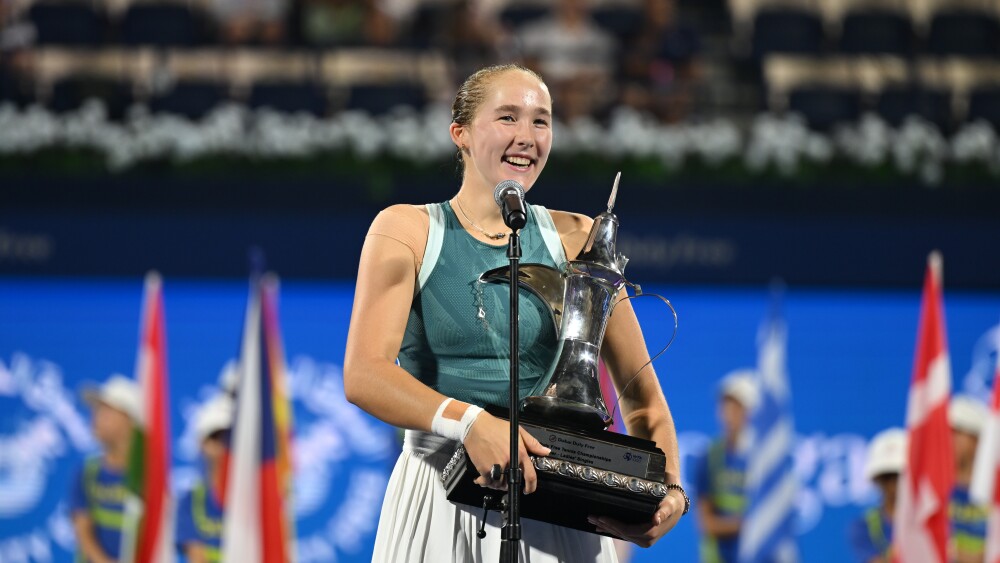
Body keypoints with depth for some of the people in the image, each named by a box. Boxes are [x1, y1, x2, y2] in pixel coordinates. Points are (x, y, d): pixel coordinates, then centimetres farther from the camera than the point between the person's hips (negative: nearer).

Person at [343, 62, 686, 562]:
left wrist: (668, 491, -10)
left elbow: (641, 394, 8)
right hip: (440, 497, -2)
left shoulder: (577, 241, 8)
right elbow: (364, 376, -13)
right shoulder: (406, 231, 2)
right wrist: (469, 422, -29)